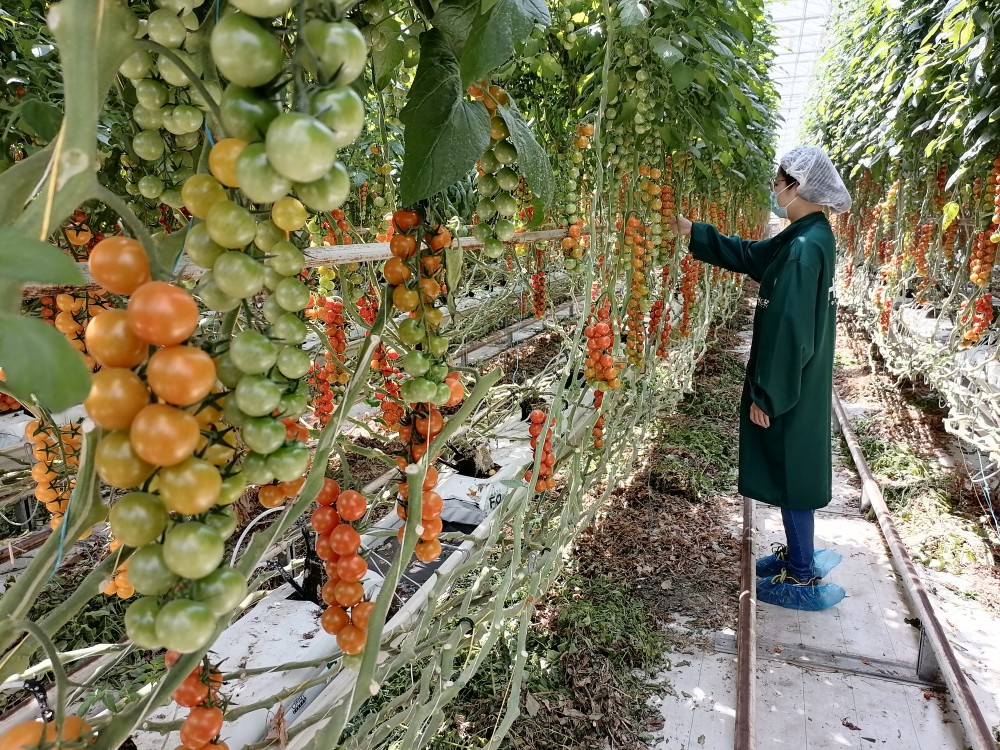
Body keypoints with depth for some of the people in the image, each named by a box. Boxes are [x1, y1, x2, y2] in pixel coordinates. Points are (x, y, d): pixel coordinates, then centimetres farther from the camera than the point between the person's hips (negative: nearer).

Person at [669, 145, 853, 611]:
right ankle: (798, 554, 37)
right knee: (792, 469, 20)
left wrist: (766, 395, -19)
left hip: (789, 386, -10)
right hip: (799, 380, 10)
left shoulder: (804, 249, -25)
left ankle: (802, 578, 19)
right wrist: (694, 233, 22)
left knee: (791, 472, 3)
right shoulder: (808, 236, 6)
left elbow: (789, 330, -26)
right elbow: (751, 256, 21)